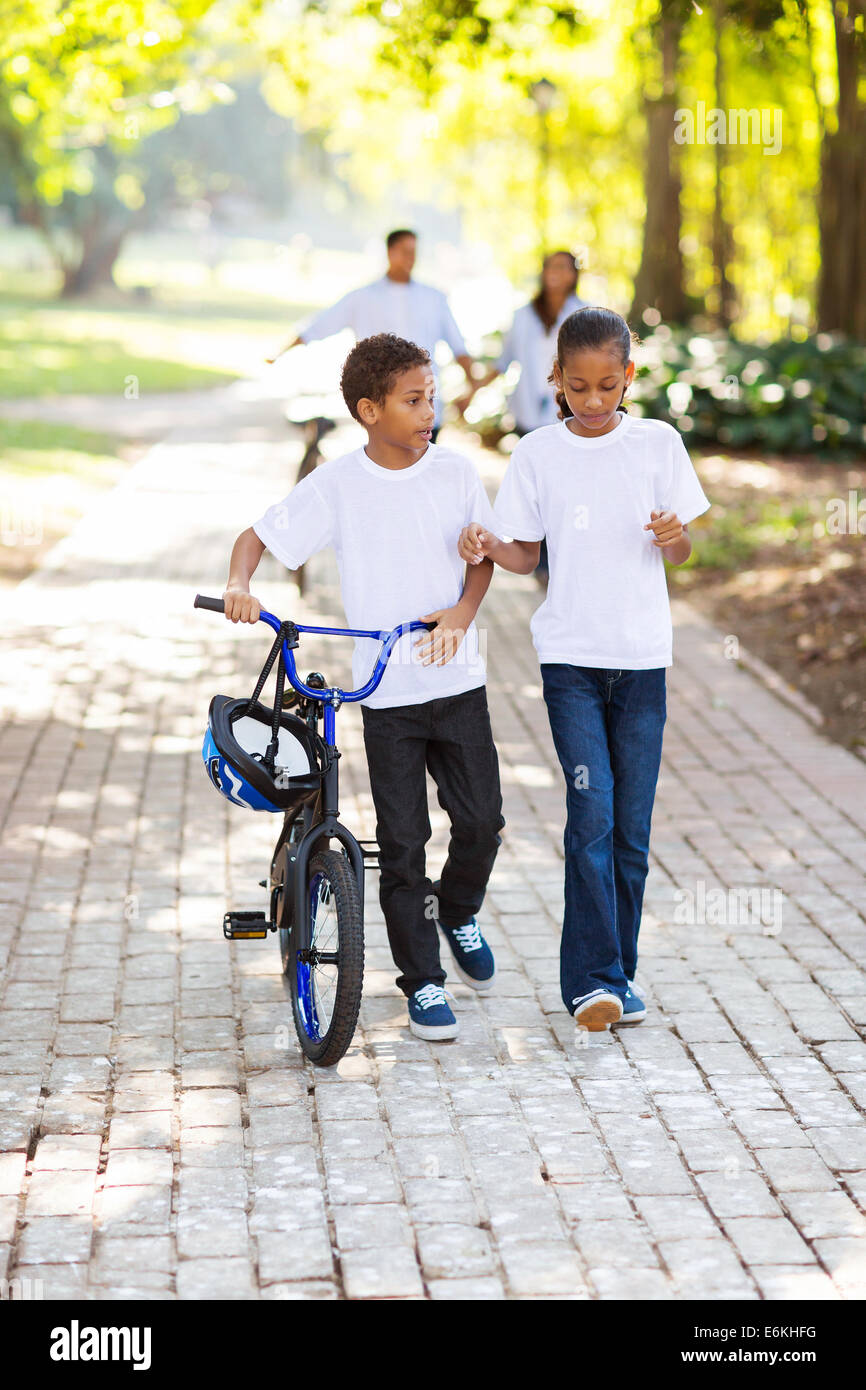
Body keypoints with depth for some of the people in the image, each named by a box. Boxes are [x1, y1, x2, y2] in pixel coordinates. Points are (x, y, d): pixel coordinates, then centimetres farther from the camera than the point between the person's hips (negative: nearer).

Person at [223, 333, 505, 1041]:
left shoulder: (456, 472, 1)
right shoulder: (337, 484, -5)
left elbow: (484, 557, 5)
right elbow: (259, 535, -2)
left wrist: (460, 613, -14)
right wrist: (240, 584, -22)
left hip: (457, 681, 2)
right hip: (386, 691, -2)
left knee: (482, 819, 1)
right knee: (402, 841, 1)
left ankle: (459, 911, 33)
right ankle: (422, 979, 13)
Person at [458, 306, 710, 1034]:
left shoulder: (658, 443, 2)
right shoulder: (539, 454, 1)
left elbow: (682, 552, 5)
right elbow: (528, 555, 7)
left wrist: (673, 536, -18)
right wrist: (488, 546, -13)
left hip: (642, 654, 1)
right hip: (571, 654, -1)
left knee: (632, 825, 5)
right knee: (591, 813, -12)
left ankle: (618, 972, 18)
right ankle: (593, 978, -7)